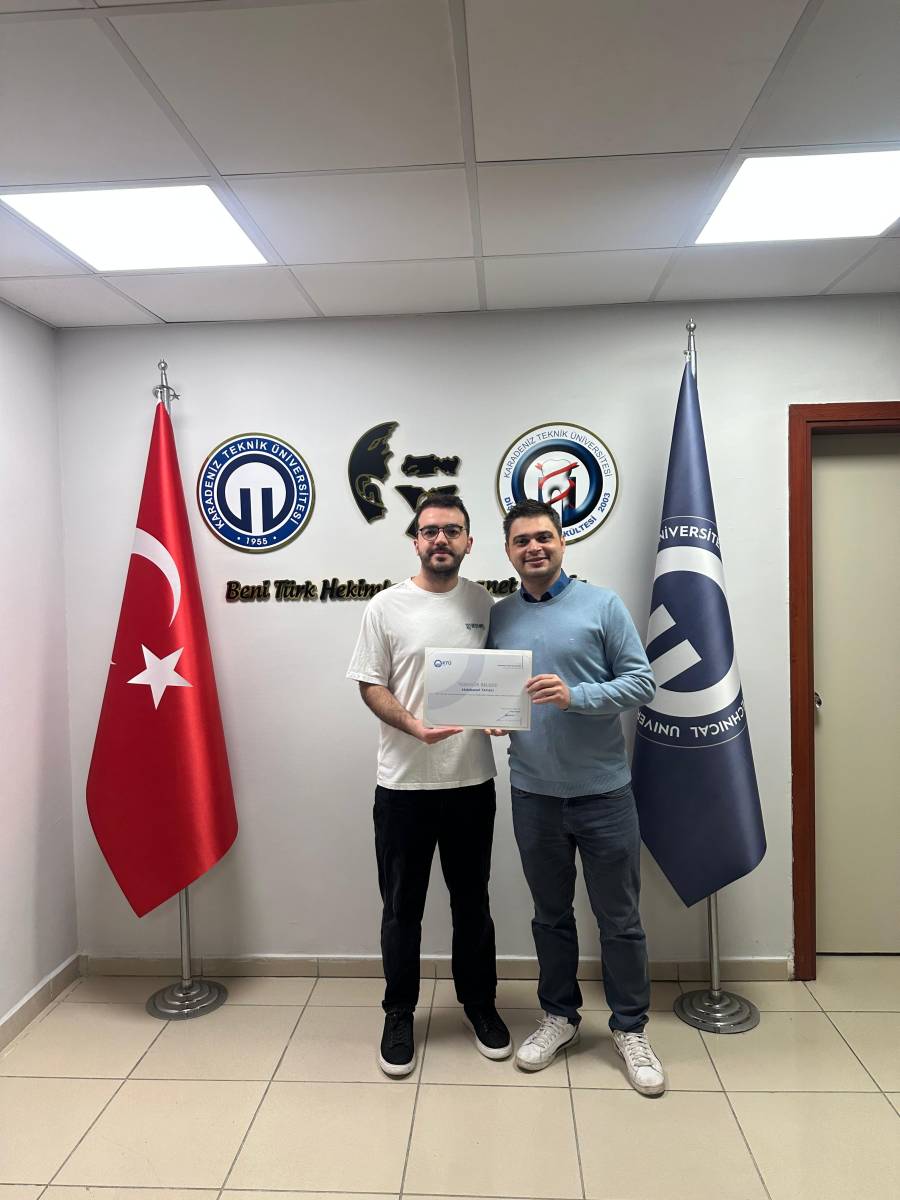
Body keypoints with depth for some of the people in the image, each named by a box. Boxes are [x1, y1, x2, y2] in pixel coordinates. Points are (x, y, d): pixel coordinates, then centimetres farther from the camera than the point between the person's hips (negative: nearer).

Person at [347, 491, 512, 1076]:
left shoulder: (484, 603, 4)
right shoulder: (387, 606, -5)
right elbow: (371, 685, -5)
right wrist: (414, 726, -22)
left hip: (472, 780, 3)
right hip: (404, 783, -2)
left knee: (472, 901, 18)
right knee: (403, 908, 12)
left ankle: (480, 1002, 38)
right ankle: (400, 1014, 31)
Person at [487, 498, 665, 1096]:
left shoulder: (602, 604, -5)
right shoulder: (499, 617, 5)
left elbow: (642, 681, -8)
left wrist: (575, 696, -21)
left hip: (603, 790, -2)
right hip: (533, 794, 3)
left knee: (620, 918, 9)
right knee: (551, 914, 18)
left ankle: (631, 1028, 29)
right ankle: (559, 1016, 36)